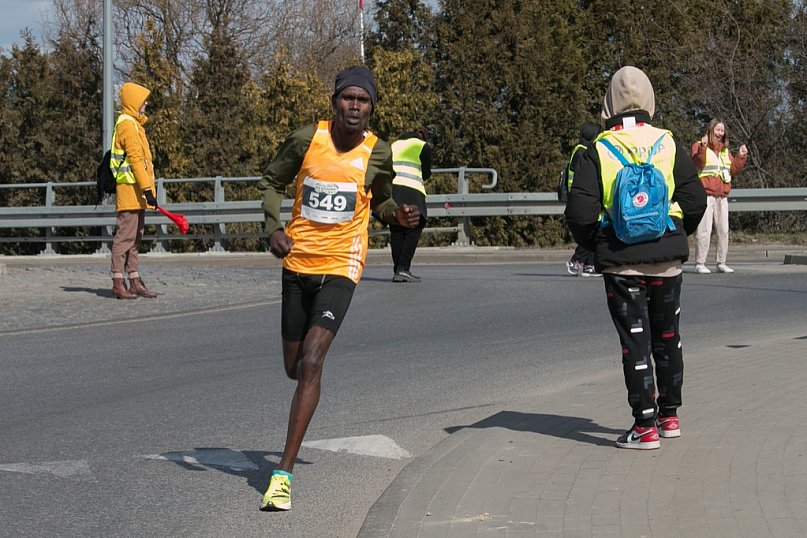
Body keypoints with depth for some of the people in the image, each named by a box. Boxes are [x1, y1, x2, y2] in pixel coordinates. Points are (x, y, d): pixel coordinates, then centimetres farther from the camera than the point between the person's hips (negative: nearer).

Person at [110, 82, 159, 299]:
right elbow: (136, 159, -19)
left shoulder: (134, 124, 21)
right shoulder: (127, 125, -11)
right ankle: (118, 283, -7)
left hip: (136, 193, 11)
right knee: (125, 236, -9)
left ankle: (135, 282, 15)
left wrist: (146, 189, 21)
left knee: (135, 238, 11)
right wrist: (147, 188, -23)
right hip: (129, 189, -11)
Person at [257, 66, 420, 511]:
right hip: (298, 262, 2)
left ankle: (284, 473, -19)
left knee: (311, 362, -19)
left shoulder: (378, 153, -4)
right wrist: (273, 227, -7)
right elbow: (272, 180, 9)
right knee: (294, 368, 11)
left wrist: (398, 214, -9)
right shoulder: (305, 139, -5)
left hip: (341, 267, -2)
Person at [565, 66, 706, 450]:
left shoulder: (597, 152, -7)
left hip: (621, 261, -3)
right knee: (667, 337, 17)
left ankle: (645, 426, 1)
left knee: (634, 342, 2)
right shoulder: (669, 145, 0)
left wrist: (591, 245, 8)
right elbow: (696, 200, 0)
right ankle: (669, 415, 26)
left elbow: (580, 213, -11)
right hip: (668, 259, 3)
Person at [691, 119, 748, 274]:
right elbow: (698, 163, -17)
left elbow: (734, 170, 17)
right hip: (706, 195, -6)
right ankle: (699, 264, -8)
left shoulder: (725, 150, 19)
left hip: (722, 196, 6)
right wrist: (702, 148, -29)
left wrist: (741, 156, 6)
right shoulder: (699, 146, 1)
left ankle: (721, 263, 15)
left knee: (723, 230, 7)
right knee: (705, 230, -12)